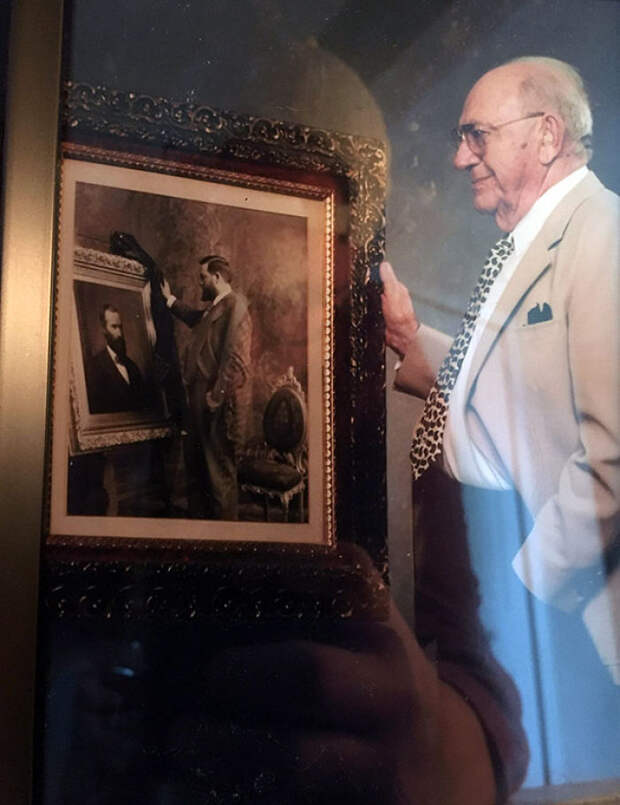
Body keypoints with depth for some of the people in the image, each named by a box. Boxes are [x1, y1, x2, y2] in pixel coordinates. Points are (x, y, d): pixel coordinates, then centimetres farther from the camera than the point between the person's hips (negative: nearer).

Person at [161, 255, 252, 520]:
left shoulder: (235, 304, -13)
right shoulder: (213, 308, 18)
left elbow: (235, 356, -22)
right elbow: (196, 319, 44)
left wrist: (216, 396, -21)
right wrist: (170, 299, 43)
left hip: (219, 402, -10)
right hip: (203, 399, 10)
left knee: (219, 471, -3)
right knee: (198, 466, 19)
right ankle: (199, 516, 31)